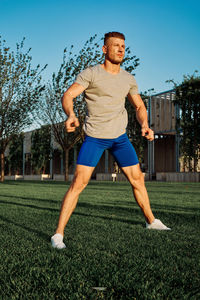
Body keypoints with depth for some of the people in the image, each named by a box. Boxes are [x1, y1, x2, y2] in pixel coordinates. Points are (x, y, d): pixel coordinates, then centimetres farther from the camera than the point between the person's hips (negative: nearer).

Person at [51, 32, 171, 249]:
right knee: (78, 183, -13)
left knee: (137, 180, 10)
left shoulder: (128, 79, 6)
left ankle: (151, 221, 32)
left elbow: (139, 106, 14)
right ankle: (58, 234, -6)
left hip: (120, 136, 5)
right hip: (94, 137, -5)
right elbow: (67, 96, -19)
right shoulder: (90, 73, -9)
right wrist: (71, 115, -41)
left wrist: (145, 125, -7)